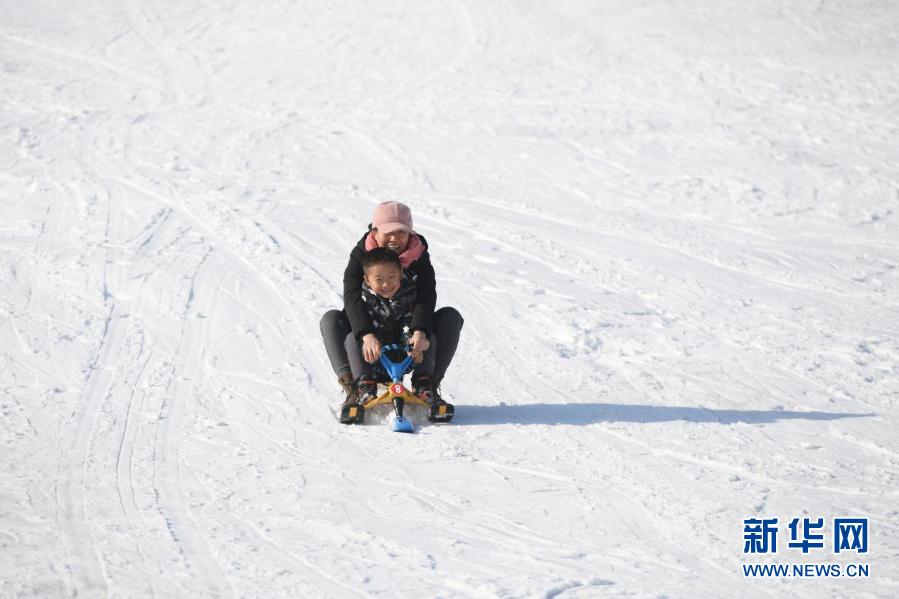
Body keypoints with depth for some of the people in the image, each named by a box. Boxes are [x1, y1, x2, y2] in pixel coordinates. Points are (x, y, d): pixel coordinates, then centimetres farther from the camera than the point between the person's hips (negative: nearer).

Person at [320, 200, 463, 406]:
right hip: (370, 327, 0)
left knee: (451, 317, -20)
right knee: (331, 319, -25)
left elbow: (426, 297, -25)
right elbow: (352, 297, -28)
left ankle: (429, 383, -19)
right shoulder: (361, 255, -14)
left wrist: (420, 332, -46)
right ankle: (352, 386, -31)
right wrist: (366, 335, -46)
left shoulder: (419, 256, -11)